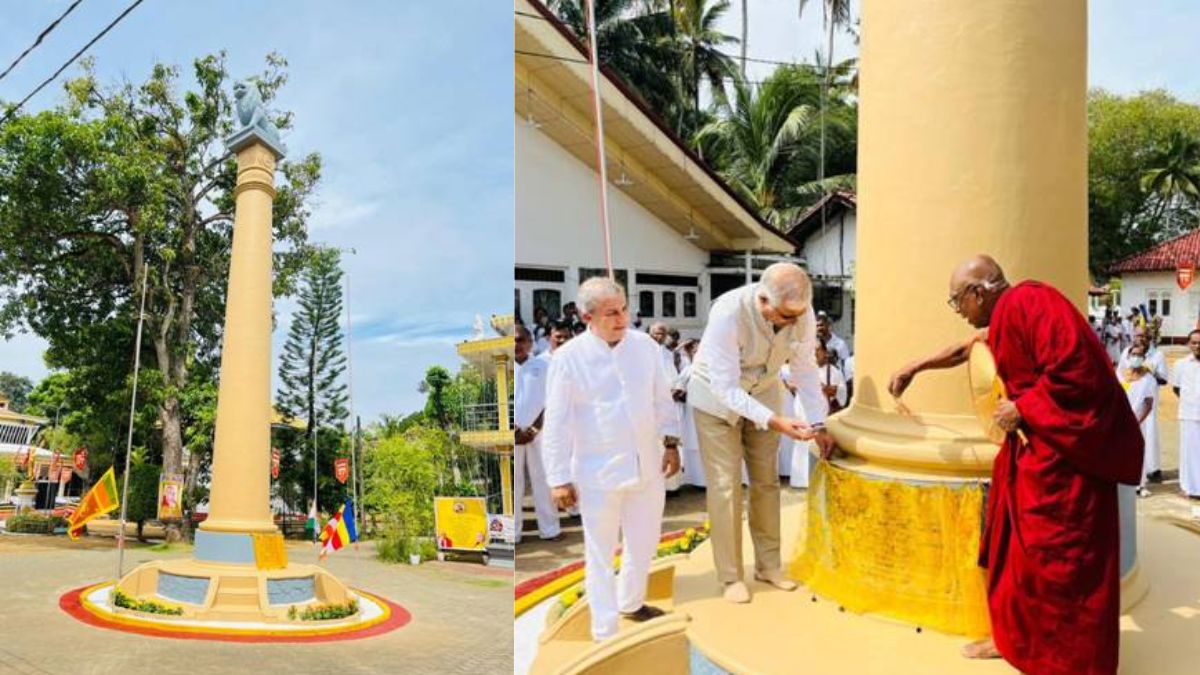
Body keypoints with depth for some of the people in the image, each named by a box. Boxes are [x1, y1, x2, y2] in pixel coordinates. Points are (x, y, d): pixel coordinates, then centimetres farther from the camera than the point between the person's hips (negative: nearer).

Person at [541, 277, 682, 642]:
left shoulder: (645, 345, -3)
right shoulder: (569, 358, -14)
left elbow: (663, 398, 9)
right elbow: (557, 423, -10)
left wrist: (671, 441, 8)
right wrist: (559, 478, -9)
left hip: (647, 464, 5)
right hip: (599, 472, -4)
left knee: (644, 543, 21)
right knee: (600, 555, 7)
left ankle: (631, 603, 46)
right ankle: (605, 632, 22)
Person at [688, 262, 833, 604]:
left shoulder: (802, 313, -24)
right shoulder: (728, 313, -37)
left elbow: (805, 370, -10)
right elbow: (726, 387, -34)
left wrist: (819, 425, -14)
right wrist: (775, 421, -41)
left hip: (762, 393, 4)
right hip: (716, 395, -4)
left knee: (766, 481, 10)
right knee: (726, 485, -3)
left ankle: (768, 564, 25)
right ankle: (730, 576, 10)